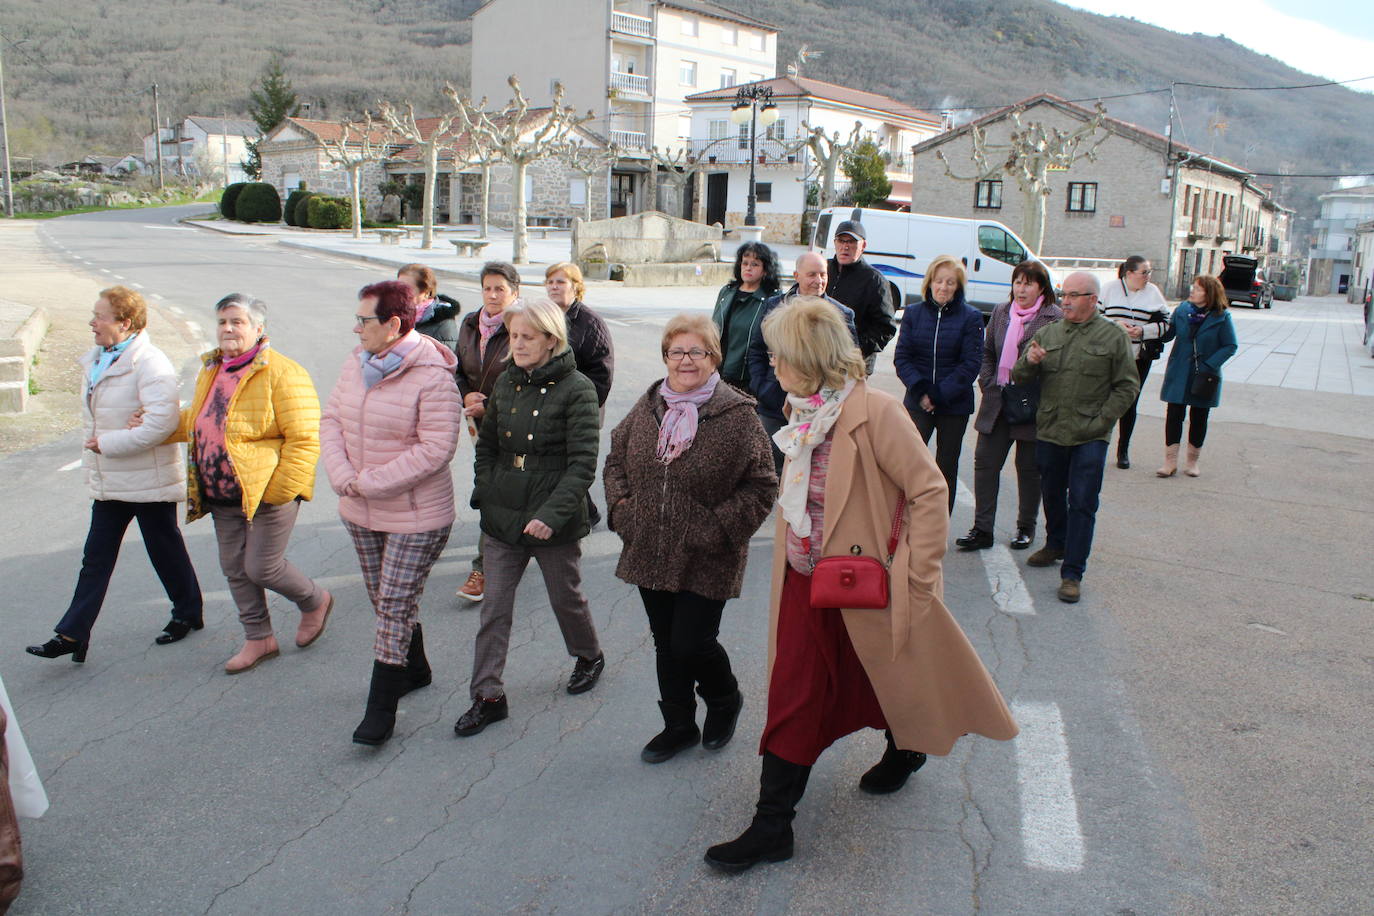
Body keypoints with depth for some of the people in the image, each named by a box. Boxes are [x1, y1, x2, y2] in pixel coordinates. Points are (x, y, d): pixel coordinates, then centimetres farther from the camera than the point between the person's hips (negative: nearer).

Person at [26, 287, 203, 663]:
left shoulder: (150, 363, -19)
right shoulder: (95, 359, 9)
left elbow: (162, 421, -29)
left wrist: (107, 443, -21)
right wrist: (93, 441, 9)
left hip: (148, 479, -8)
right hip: (109, 482, 8)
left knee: (165, 550, 8)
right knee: (95, 558, 8)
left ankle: (188, 613, 28)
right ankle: (72, 635, 11)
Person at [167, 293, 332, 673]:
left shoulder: (281, 373, -16)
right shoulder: (211, 370, 10)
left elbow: (304, 438, -19)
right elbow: (194, 420, 27)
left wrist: (279, 491, -20)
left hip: (267, 493, -8)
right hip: (222, 498, 8)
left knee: (262, 568, -2)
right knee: (234, 568, 13)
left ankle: (316, 602, 26)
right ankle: (259, 639, 29)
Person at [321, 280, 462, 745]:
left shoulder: (433, 378, -21)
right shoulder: (356, 362, 2)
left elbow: (434, 450, -24)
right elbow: (332, 420, 5)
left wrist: (369, 482, -22)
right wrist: (343, 476, -12)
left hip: (415, 515, -7)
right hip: (359, 512, 8)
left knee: (395, 606, -2)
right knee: (385, 601, 20)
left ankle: (381, 707, 9)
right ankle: (414, 670, 42)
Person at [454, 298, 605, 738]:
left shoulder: (576, 389, -13)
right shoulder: (506, 383, 6)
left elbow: (582, 462, -18)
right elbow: (488, 443, 17)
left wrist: (552, 513, -26)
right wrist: (484, 491, 3)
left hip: (554, 520, -5)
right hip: (503, 515, 5)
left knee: (565, 597, 13)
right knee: (494, 605, 5)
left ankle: (589, 656, 42)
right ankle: (488, 696, 14)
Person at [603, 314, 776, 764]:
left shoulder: (738, 414, -11)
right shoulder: (647, 407, 3)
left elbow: (761, 486, -8)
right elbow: (616, 459, 15)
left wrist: (720, 528, -16)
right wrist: (621, 506, 0)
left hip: (706, 560, -5)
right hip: (650, 553, 5)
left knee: (692, 643, -3)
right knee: (666, 643, 15)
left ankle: (725, 701, 31)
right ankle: (679, 726, 36)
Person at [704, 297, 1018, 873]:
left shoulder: (873, 412, -22)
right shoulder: (806, 411, 2)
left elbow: (929, 491, -20)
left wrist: (917, 577, -18)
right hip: (806, 582, 7)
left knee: (888, 680, 17)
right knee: (793, 697, 8)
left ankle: (906, 749, 50)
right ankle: (772, 827, 19)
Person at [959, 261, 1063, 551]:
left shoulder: (1055, 318, -8)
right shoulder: (1001, 312, 9)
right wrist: (988, 384, 3)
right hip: (997, 402, 5)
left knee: (1029, 468, 9)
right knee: (985, 462, 1)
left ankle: (1026, 527, 25)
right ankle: (982, 529, 7)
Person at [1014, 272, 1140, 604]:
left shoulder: (1114, 336, -1)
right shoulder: (1047, 333, 9)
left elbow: (1127, 386, -1)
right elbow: (1019, 377, 9)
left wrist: (1100, 421, -9)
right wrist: (1029, 361, -14)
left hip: (1089, 438, -4)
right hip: (1049, 432, 4)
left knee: (1082, 504, -4)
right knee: (1052, 495, 17)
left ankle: (1072, 573, 2)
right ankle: (1056, 545, 40)